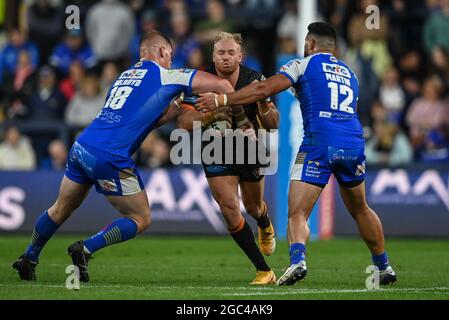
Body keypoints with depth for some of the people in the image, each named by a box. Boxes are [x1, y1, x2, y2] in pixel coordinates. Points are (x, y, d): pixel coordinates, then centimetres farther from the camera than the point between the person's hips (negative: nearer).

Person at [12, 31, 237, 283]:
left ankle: (29, 259, 35)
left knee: (61, 209, 26)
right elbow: (221, 85, 0)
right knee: (142, 219, 7)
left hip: (81, 148, 7)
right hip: (110, 158, -7)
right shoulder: (165, 77, 1)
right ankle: (86, 250, -4)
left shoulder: (125, 75, 22)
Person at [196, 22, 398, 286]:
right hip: (354, 144, 5)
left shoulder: (305, 64, 10)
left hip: (320, 143, -5)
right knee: (360, 209, 25)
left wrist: (221, 100, 0)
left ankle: (298, 258, -35)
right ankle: (384, 267, 32)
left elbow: (264, 90, -1)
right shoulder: (350, 74, 26)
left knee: (297, 213, -8)